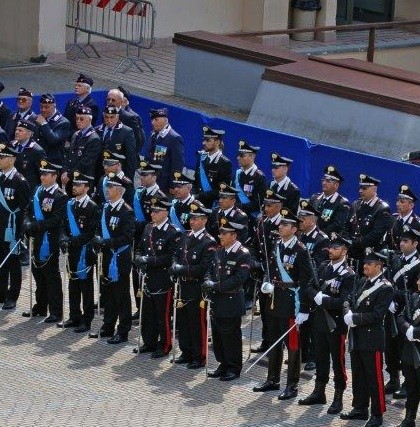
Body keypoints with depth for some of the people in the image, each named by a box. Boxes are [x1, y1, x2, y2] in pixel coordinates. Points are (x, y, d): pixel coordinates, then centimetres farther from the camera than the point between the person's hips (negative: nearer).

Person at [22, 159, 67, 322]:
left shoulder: (60, 197, -12)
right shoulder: (38, 192, 10)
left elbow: (55, 221, -19)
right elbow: (29, 212, 13)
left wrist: (35, 226, -21)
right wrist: (28, 224, -7)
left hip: (50, 243, -7)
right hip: (37, 241, 7)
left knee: (52, 276, -2)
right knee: (38, 274, 15)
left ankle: (56, 312, 3)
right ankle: (40, 307, 27)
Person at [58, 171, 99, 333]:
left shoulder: (92, 207, -10)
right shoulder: (70, 204, 10)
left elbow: (91, 233, -15)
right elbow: (64, 225, 12)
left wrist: (73, 241, -21)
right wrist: (64, 238, -8)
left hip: (84, 252, -7)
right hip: (72, 252, 7)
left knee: (86, 286, 1)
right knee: (73, 285, 13)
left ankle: (86, 321, 6)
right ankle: (74, 317, 23)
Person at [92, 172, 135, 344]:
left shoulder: (126, 212, -13)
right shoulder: (105, 208, 10)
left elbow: (127, 237, -19)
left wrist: (106, 242, -23)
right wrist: (97, 239, -3)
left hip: (120, 259, -7)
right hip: (107, 257, 7)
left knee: (122, 296, 0)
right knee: (107, 294, 15)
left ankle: (123, 332, 5)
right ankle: (108, 327, 26)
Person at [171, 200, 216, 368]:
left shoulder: (208, 242, -12)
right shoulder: (185, 236, 10)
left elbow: (204, 268, -18)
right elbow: (176, 255, 16)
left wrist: (183, 269, -19)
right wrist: (175, 265, -6)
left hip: (197, 288, -7)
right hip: (183, 286, 7)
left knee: (197, 324, 0)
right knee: (182, 322, 15)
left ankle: (199, 357, 9)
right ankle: (186, 353, 27)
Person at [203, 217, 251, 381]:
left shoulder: (243, 254, -11)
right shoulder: (219, 252, 11)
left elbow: (239, 278, -18)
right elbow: (210, 271, 14)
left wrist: (217, 286, -19)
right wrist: (208, 282, -8)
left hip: (232, 302, -7)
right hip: (217, 302, 7)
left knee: (231, 336, 0)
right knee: (217, 335, 12)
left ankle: (234, 369, 11)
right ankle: (224, 365, 24)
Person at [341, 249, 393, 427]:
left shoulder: (385, 288, -14)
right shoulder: (363, 282, 9)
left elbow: (377, 315, -19)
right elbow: (350, 300, 11)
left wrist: (355, 318, -18)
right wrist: (348, 314, -9)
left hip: (372, 339, -8)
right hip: (357, 337, 8)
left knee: (374, 378, 0)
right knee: (358, 375, 16)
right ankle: (360, 409, 28)